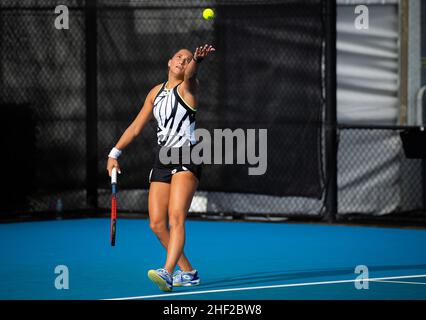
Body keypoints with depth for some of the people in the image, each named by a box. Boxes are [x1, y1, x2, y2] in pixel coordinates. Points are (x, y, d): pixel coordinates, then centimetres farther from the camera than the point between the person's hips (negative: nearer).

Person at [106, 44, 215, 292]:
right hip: (162, 162, 7)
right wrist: (115, 153, 18)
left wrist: (197, 60, -48)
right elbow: (136, 127, 23)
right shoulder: (156, 92, 17)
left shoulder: (188, 88, 0)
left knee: (176, 217, -20)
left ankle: (167, 273, -32)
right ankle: (188, 273, 14)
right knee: (157, 224, 1)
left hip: (187, 160, -7)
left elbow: (190, 75, -26)